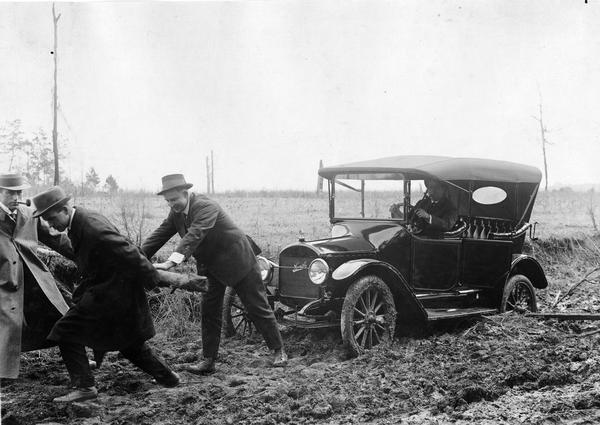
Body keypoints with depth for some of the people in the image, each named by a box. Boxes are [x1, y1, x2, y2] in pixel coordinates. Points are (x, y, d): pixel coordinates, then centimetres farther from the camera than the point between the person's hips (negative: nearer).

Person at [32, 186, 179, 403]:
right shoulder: (79, 221, 5)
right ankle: (167, 377, 30)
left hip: (111, 292, -10)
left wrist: (152, 279, -16)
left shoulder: (92, 228, -27)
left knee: (67, 332, -6)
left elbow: (129, 254, -24)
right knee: (128, 341, 21)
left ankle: (84, 387, -1)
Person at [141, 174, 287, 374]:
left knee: (258, 308, 3)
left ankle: (278, 350, 16)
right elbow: (159, 235, -5)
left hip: (236, 260, -7)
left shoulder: (206, 206, -30)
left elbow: (194, 235, -43)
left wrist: (171, 261, -54)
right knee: (209, 311, 4)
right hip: (211, 266, 7)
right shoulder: (176, 213, -3)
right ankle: (208, 360, 10)